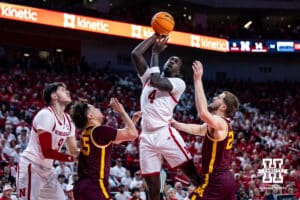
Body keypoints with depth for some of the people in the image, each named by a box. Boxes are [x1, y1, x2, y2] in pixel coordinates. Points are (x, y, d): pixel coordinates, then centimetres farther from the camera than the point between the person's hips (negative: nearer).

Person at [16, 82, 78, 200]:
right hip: (31, 167, -9)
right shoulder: (46, 115, -18)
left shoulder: (68, 120, 9)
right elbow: (47, 152, -21)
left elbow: (74, 151, 14)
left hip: (47, 170, 9)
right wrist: (71, 158, -14)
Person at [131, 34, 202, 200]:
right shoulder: (148, 77, 20)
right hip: (146, 137, 5)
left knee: (192, 173, -11)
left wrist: (155, 53, -2)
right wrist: (155, 36, 10)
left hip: (165, 134, -5)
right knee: (153, 186, 3)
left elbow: (156, 81, -13)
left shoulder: (178, 83, 4)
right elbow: (135, 54, 11)